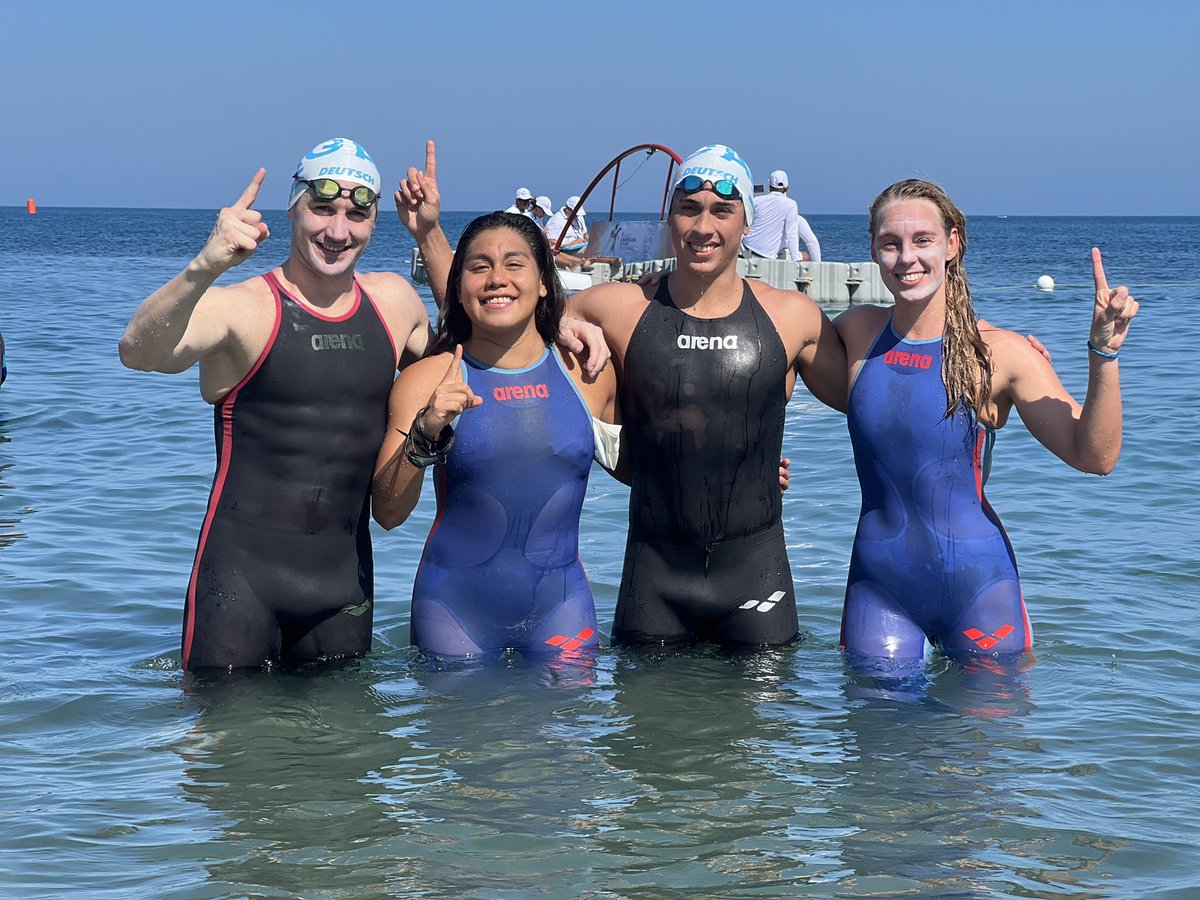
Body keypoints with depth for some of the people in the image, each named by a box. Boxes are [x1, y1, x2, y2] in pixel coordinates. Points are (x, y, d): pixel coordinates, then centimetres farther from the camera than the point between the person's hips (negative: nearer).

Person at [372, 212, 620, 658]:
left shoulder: (588, 374, 2)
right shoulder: (427, 380, -5)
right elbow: (387, 513, -10)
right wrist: (424, 434, -24)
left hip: (559, 605, 2)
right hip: (455, 610, -1)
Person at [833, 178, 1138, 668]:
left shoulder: (999, 353, -9)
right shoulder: (856, 331, 0)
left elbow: (1094, 455, -15)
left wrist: (1102, 351, -27)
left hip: (976, 583, -2)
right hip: (878, 580, 2)